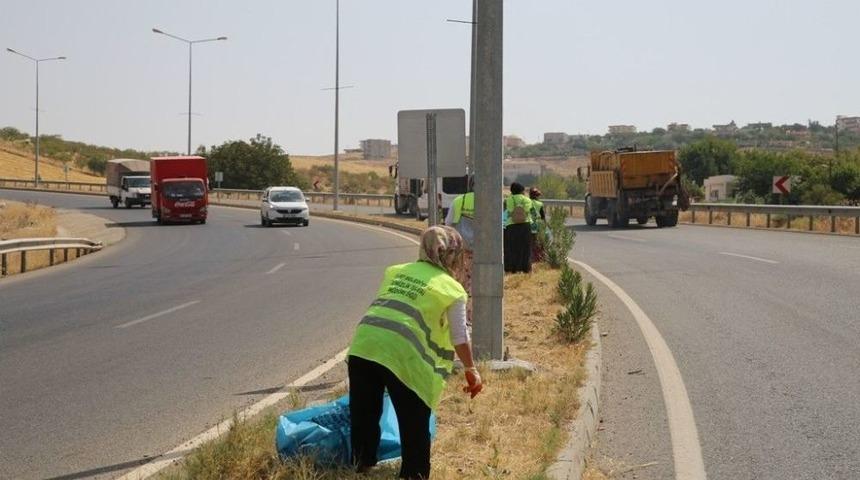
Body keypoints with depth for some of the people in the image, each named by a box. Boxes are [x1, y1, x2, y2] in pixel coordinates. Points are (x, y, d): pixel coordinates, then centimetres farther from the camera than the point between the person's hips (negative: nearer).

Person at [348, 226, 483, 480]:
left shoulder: (396, 271, 22)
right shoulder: (451, 288, 8)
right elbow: (460, 338, 12)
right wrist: (471, 370, 25)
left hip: (363, 346, 5)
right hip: (403, 354, -5)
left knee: (364, 415, 18)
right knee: (414, 425, 11)